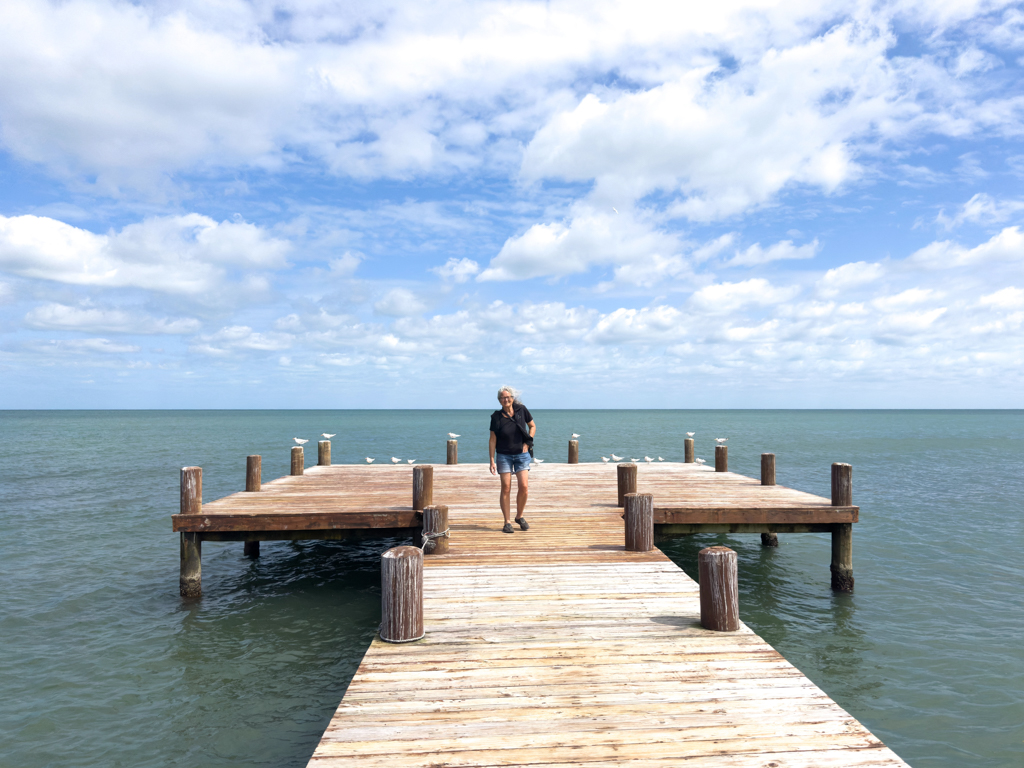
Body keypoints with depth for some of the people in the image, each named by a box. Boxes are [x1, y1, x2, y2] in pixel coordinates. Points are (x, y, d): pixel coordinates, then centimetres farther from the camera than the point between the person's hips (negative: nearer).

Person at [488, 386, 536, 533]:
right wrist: (492, 460, -6)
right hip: (504, 456, -1)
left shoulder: (522, 410, -1)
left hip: (522, 455, 1)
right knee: (506, 488, -3)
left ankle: (519, 517, 17)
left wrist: (527, 443, 0)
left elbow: (532, 426, 13)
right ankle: (507, 522, 7)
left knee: (524, 487, -6)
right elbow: (493, 439, -1)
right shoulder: (496, 417, -5)